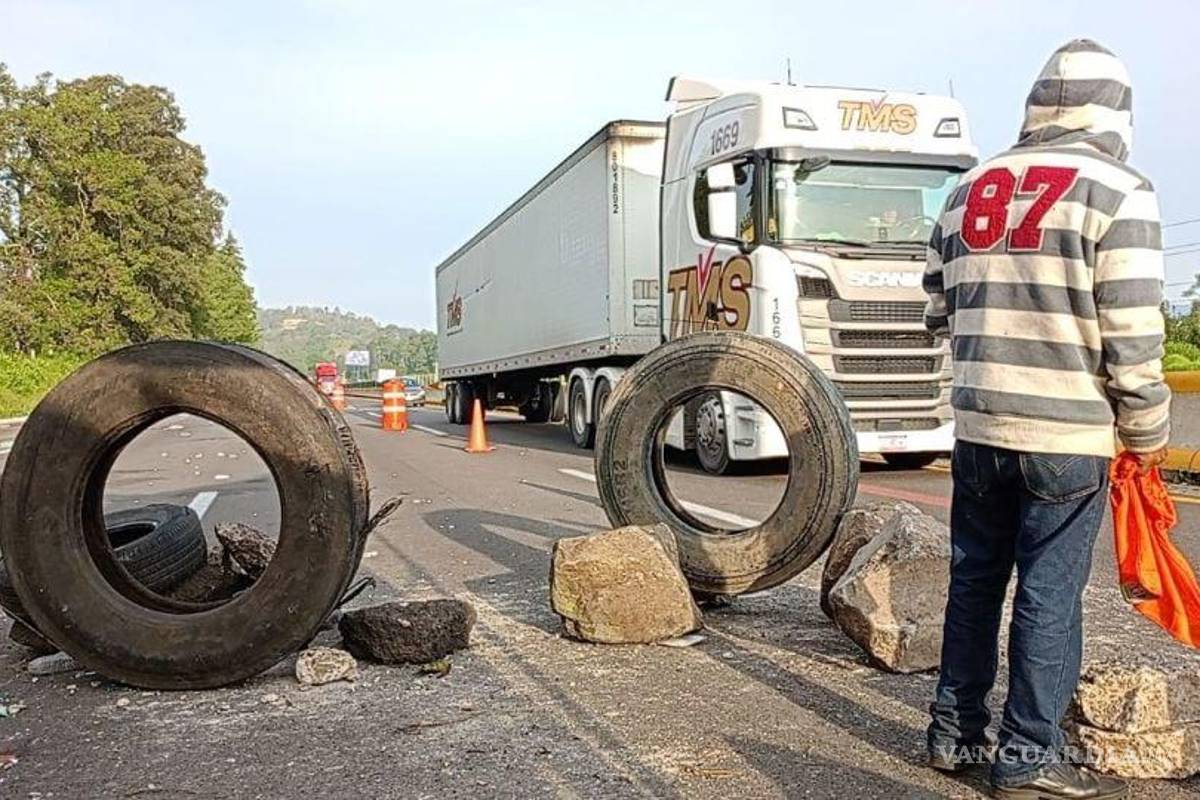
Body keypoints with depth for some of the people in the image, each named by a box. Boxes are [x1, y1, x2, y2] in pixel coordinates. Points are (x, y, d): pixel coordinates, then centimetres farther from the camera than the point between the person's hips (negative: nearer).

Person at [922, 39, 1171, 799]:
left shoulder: (967, 192, 9)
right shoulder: (1118, 191, -9)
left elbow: (942, 312, 15)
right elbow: (1133, 335, -12)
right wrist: (1148, 431, 0)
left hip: (978, 425, 5)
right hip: (1069, 433, -5)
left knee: (975, 580, 14)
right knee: (1050, 593, 4)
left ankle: (957, 733, 24)